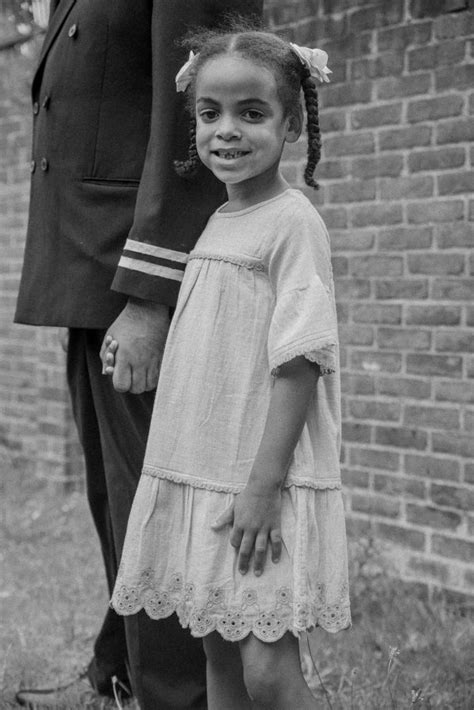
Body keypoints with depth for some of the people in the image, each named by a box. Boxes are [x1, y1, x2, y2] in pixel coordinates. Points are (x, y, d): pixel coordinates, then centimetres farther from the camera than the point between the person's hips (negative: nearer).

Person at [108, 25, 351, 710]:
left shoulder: (293, 222, -13)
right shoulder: (217, 222, 11)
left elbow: (300, 360, -18)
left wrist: (264, 484, -20)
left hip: (264, 486, -7)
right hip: (200, 477, 8)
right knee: (219, 655, 15)